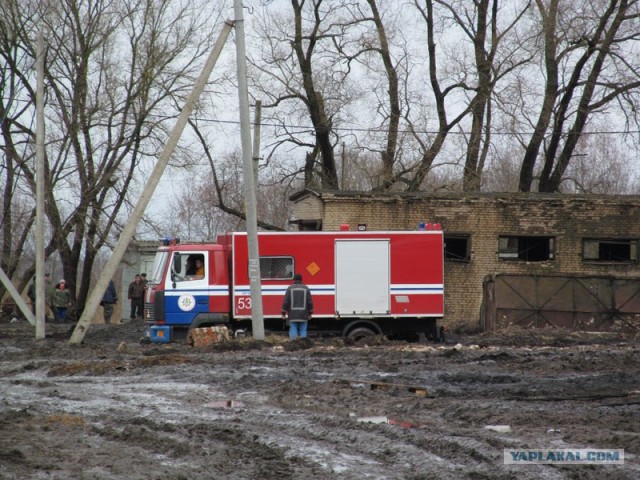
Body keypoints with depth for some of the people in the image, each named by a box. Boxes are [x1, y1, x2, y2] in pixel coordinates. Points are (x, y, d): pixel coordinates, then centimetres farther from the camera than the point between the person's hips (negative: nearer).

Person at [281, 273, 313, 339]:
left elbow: (285, 302, -3)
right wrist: (310, 314, 9)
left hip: (293, 315, -1)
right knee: (303, 331, 4)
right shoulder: (306, 289, 4)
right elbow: (310, 302, 3)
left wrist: (283, 313, 1)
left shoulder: (290, 288, 0)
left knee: (293, 331, 1)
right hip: (303, 316, 1)